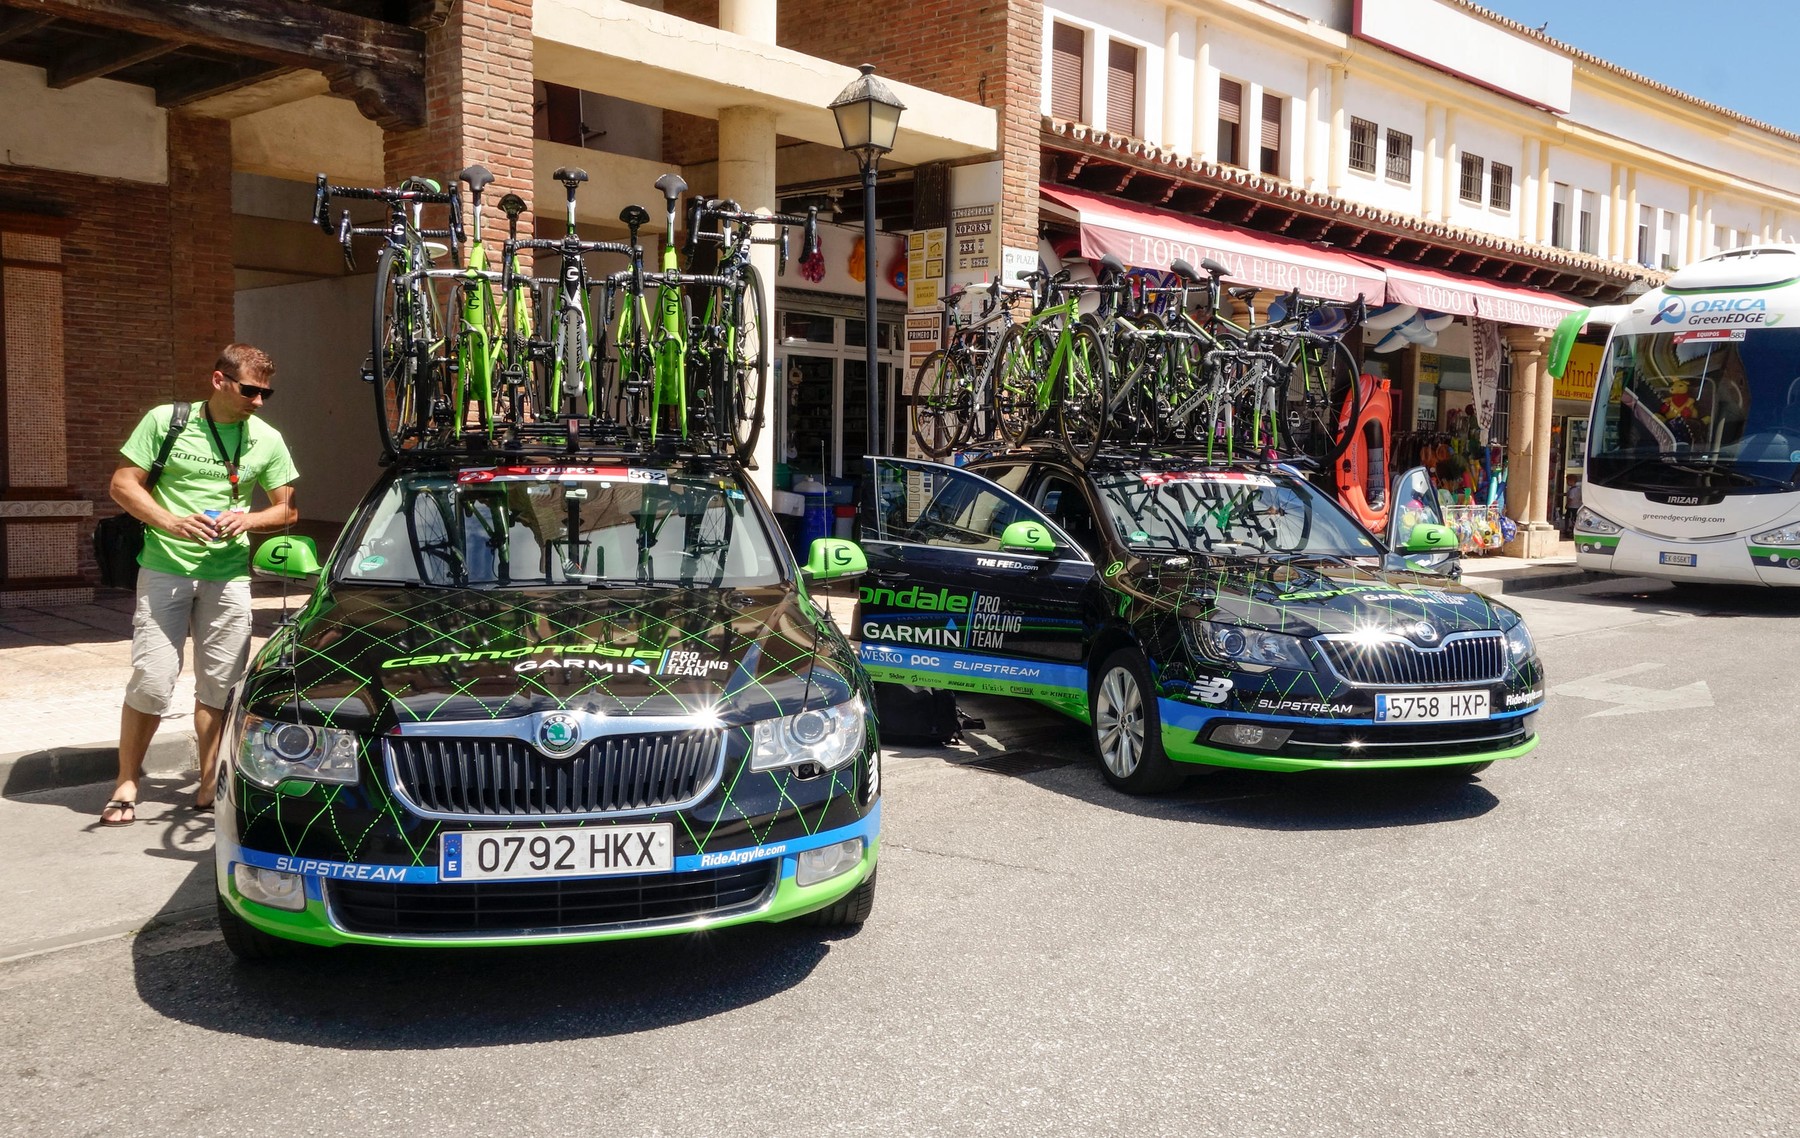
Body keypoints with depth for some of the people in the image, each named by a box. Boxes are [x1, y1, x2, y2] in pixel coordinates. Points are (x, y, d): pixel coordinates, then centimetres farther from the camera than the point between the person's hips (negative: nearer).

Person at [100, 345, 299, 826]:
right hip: (164, 568, -2)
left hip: (229, 575, 2)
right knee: (151, 681, -5)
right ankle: (127, 781, 11)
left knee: (219, 684, 4)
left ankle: (210, 783, 14)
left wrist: (248, 519, -9)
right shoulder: (165, 421, 0)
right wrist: (171, 522, -16)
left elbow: (287, 509, 13)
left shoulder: (267, 440, 7)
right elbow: (123, 484, 0)